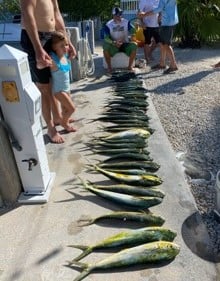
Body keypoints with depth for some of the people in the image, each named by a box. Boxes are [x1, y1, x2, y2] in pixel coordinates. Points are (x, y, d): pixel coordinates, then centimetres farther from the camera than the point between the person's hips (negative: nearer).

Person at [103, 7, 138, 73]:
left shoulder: (126, 22, 0)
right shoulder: (108, 25, -4)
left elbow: (133, 31, -11)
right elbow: (106, 38, -14)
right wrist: (114, 42, -32)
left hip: (125, 45, 1)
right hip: (113, 46, -1)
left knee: (134, 45, -28)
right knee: (105, 46, -32)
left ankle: (130, 66, -13)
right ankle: (109, 67, -17)